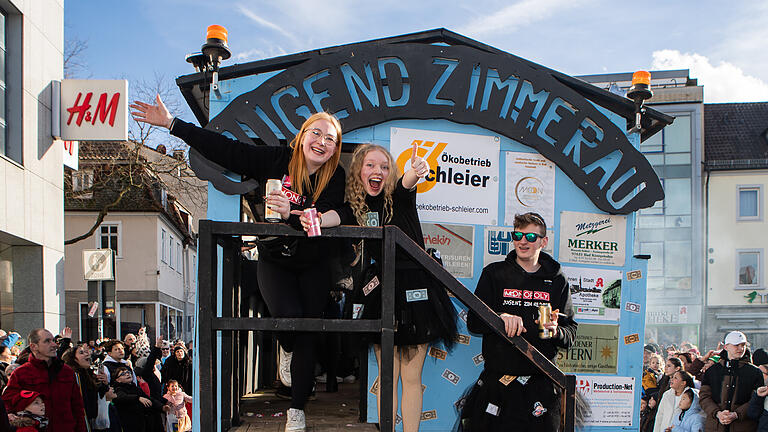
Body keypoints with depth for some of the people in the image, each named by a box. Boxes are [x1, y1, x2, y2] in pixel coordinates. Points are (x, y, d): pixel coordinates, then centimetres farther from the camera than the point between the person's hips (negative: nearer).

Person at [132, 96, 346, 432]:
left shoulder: (335, 178, -8)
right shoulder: (276, 160, -8)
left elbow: (326, 224, -20)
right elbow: (224, 149, -9)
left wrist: (291, 214, -40)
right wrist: (171, 124, -10)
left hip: (313, 266, 0)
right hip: (274, 261, 0)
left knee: (307, 329, -8)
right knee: (288, 318, -22)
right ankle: (290, 355, 17)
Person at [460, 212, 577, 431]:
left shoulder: (556, 281, 10)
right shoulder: (494, 273, 6)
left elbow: (571, 333, 10)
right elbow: (473, 322, 0)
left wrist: (556, 331, -13)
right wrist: (501, 318, -19)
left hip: (541, 385, 1)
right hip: (497, 380, -1)